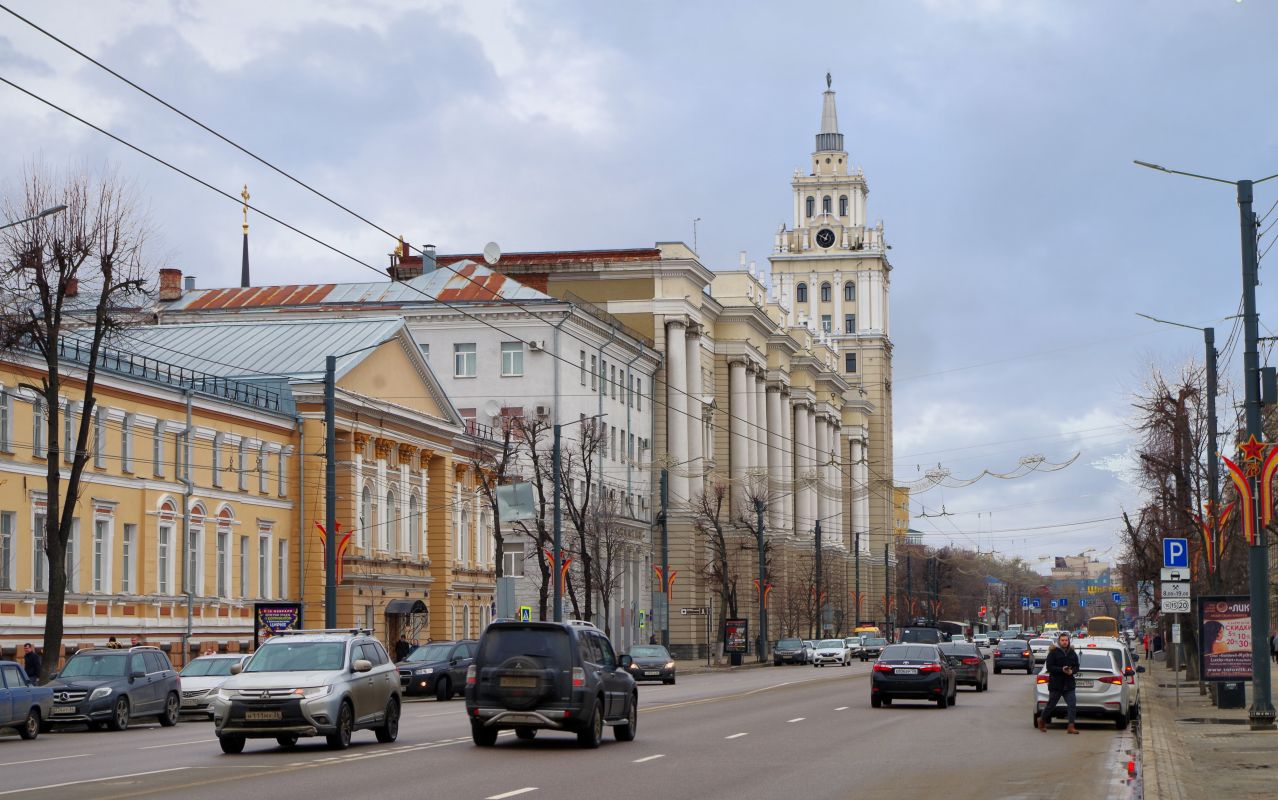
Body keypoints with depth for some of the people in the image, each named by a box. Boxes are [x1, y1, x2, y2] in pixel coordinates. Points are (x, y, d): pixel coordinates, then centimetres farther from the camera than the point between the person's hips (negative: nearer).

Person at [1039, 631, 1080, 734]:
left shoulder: (1072, 653, 10)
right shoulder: (1053, 653, -5)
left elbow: (1077, 667, 12)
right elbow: (1049, 667, -11)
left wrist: (1072, 671, -11)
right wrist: (1061, 669, -22)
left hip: (1069, 685, 4)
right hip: (1056, 684, -4)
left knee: (1072, 705, -8)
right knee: (1051, 705, 7)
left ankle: (1071, 727, -9)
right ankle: (1042, 720, 30)